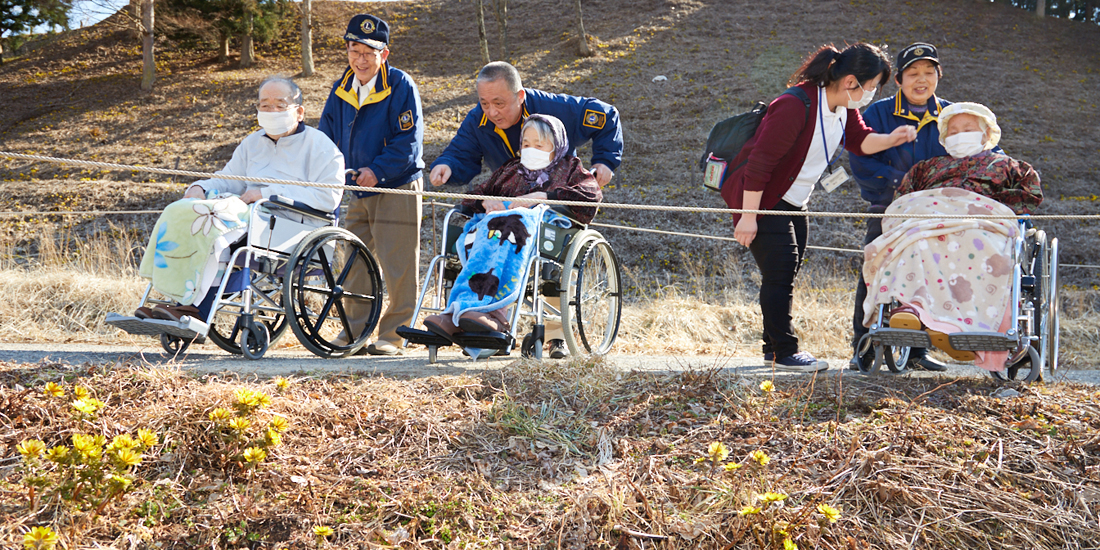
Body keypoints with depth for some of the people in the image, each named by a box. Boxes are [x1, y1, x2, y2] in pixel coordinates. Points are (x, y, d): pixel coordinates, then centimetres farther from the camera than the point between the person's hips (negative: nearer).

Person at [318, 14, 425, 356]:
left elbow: (408, 141, -14)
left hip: (397, 189, -6)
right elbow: (326, 135, 13)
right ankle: (355, 333, 18)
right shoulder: (342, 88, 8)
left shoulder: (401, 86, -10)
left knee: (397, 265, -4)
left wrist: (377, 170, -20)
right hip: (359, 191, 7)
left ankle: (393, 336, 5)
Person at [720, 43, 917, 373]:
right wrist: (748, 217, -26)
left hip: (793, 202, 9)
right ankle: (784, 352, -3)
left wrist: (890, 140, -9)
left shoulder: (844, 107, -1)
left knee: (788, 272, 11)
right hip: (761, 198, -9)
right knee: (779, 271, -11)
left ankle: (774, 347, 21)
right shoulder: (795, 106, -28)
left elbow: (859, 140, 13)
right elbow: (760, 162, -28)